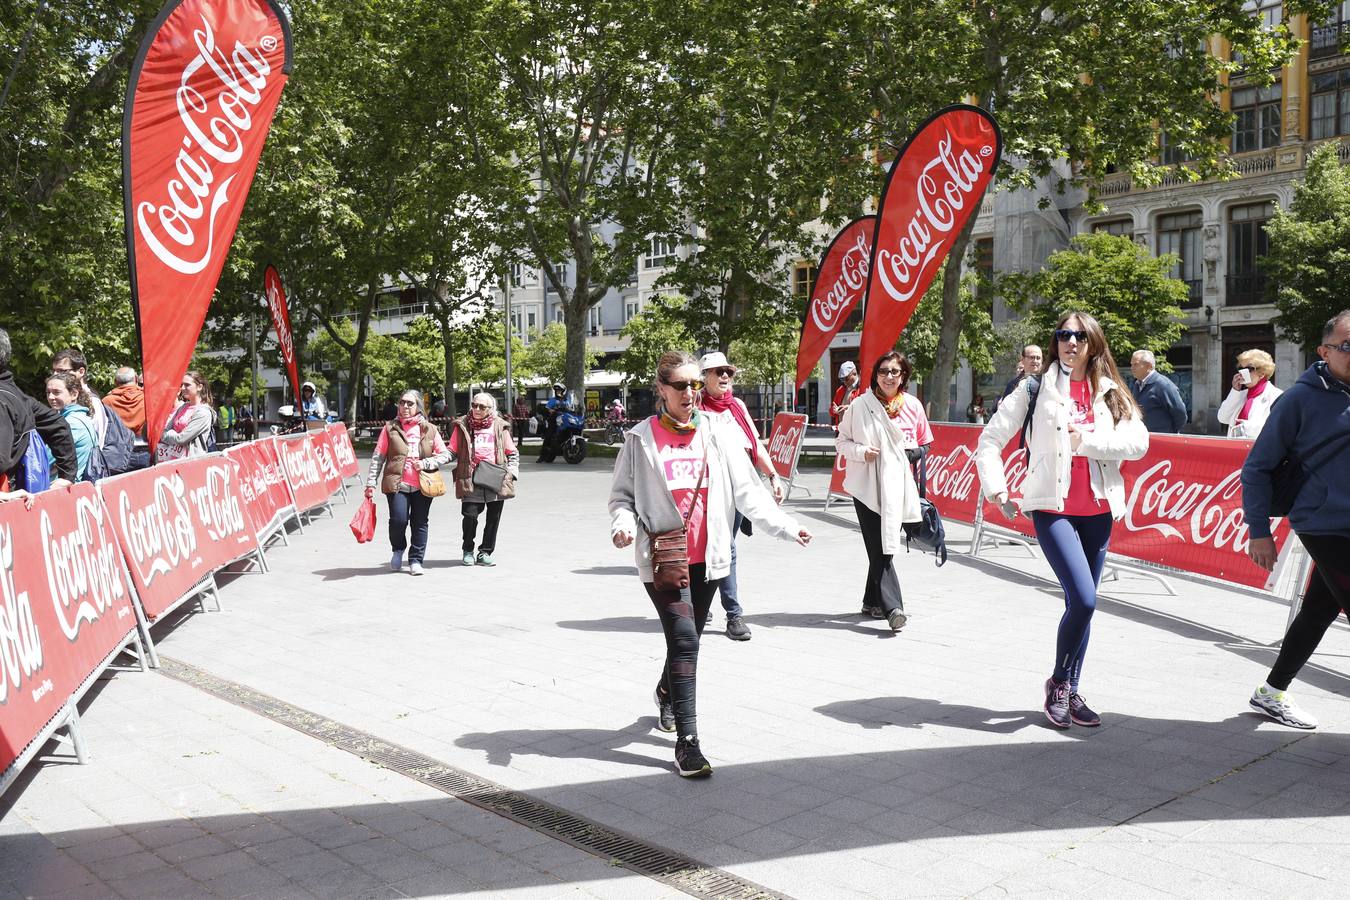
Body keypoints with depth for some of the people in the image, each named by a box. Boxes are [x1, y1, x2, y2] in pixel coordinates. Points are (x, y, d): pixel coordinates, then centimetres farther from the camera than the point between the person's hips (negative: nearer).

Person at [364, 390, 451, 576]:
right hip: (397, 483, -1)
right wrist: (371, 482, 0)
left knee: (419, 523, 4)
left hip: (423, 484, 2)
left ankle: (416, 560, 16)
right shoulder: (390, 428, 7)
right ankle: (398, 550, 16)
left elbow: (445, 454, 9)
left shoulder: (430, 430, 9)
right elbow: (378, 457, 6)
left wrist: (426, 463, -7)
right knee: (398, 519, -13)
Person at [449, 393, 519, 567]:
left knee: (494, 517, 4)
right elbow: (452, 452, 8)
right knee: (470, 514, -8)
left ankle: (485, 552, 17)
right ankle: (468, 551, 14)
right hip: (471, 479, -1)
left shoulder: (500, 426, 9)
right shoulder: (463, 425, 9)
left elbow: (513, 453, 13)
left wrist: (511, 472, 0)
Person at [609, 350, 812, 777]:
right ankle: (686, 742, -8)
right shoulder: (642, 439, -2)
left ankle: (667, 693, 48)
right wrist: (623, 524, -18)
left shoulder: (714, 434, 4)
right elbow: (621, 494, 3)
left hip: (706, 558, 4)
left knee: (687, 639, 17)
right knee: (684, 640, -14)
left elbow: (746, 488, 4)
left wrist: (785, 526, -3)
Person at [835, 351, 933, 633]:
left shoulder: (912, 405, 6)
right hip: (866, 485, -3)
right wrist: (862, 451, -13)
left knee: (884, 546, 11)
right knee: (879, 548, -11)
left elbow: (925, 445, 16)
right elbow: (841, 441, 6)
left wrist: (911, 453, -5)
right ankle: (893, 607, -16)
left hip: (897, 485, 3)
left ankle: (872, 601, 26)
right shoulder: (860, 405, -1)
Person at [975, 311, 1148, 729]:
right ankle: (1058, 681, 7)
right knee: (1083, 600, -16)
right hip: (1052, 508, -4)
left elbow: (1139, 441, -5)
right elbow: (989, 440, 0)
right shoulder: (1035, 389, 0)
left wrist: (1087, 440, -15)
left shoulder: (1110, 393, 8)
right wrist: (997, 490, -9)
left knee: (1082, 604, 10)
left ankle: (1070, 692, 24)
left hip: (1097, 510, 4)